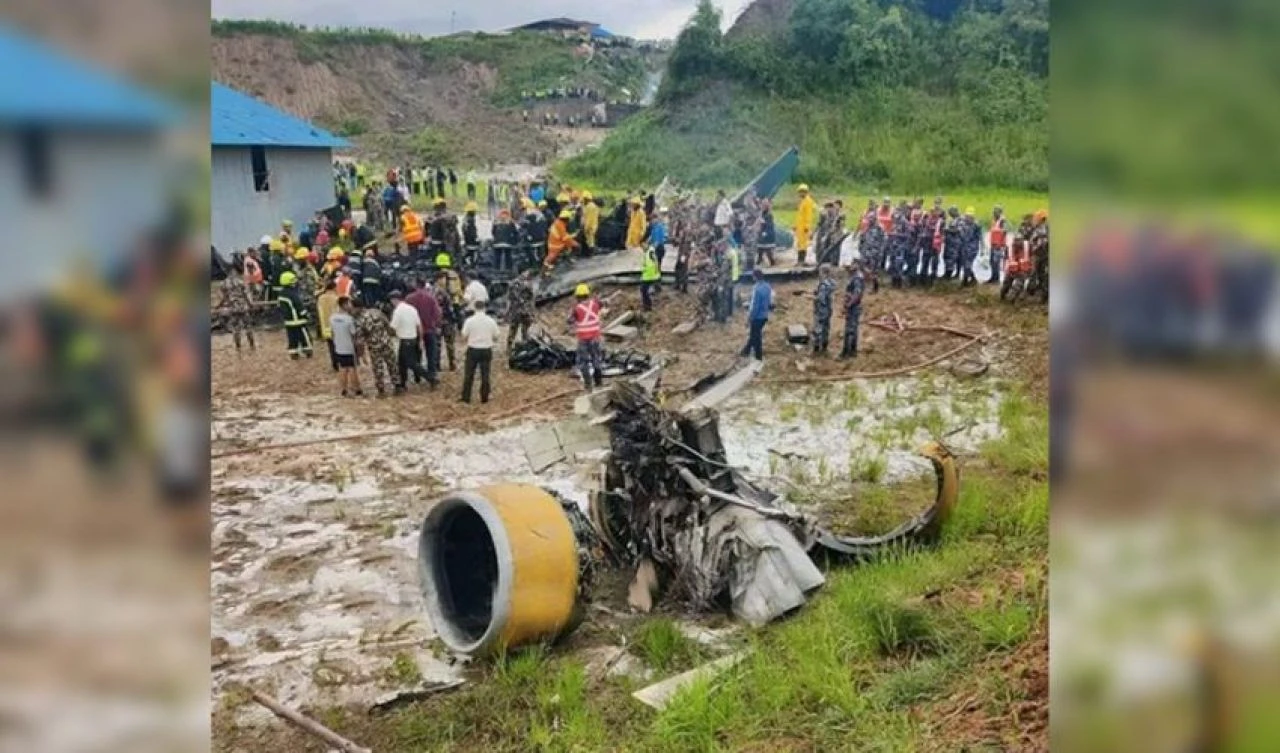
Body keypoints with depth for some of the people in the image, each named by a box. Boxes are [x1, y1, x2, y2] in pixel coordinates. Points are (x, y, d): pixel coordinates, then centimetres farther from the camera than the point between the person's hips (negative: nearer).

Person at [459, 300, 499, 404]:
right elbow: (495, 338, 3)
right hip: (486, 350, 1)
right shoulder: (491, 321, -4)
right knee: (485, 375, 9)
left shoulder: (469, 320, -9)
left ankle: (466, 397, 12)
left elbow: (464, 337, -5)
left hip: (473, 350, -1)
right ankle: (484, 398, 13)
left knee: (468, 375, 9)